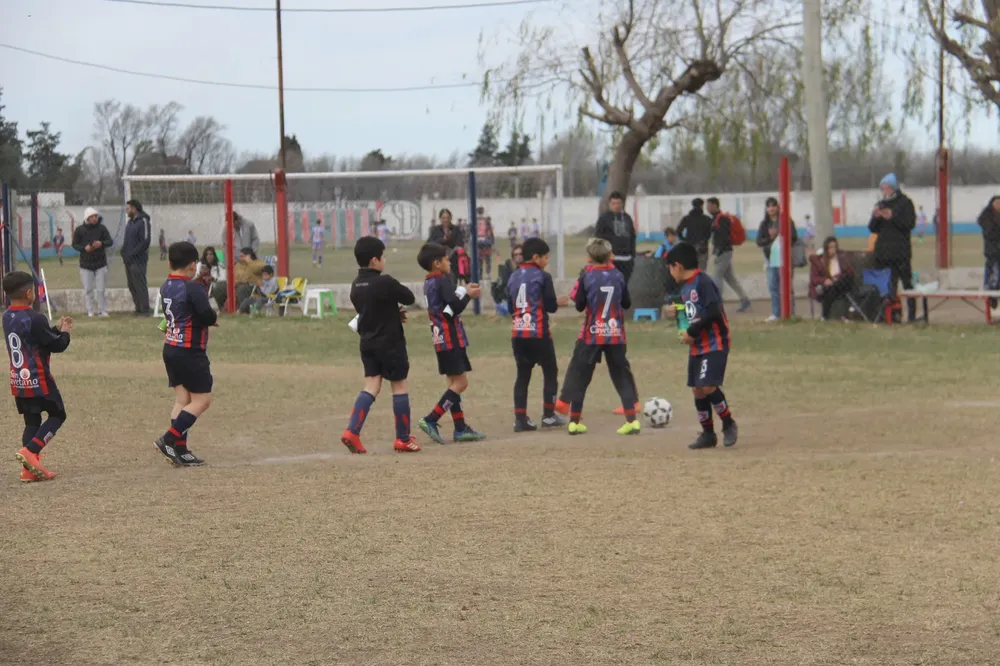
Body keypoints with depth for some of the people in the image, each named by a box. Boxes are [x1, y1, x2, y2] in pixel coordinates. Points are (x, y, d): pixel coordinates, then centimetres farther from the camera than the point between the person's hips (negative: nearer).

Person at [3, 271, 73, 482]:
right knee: (57, 415, 7)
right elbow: (56, 345, -12)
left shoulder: (7, 318, 7)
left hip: (18, 382, 7)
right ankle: (30, 450, -11)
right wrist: (64, 333, 7)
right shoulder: (35, 320, -18)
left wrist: (57, 329, 16)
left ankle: (29, 469, 5)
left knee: (31, 422, 13)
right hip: (38, 380, -7)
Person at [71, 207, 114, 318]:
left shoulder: (102, 228, -3)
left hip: (100, 263, 0)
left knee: (101, 289, 3)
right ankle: (90, 311, 10)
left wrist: (101, 243, -23)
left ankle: (102, 310, 11)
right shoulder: (80, 230, -5)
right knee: (88, 290, 2)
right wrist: (84, 248, -18)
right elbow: (75, 244, 1)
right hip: (86, 264, 0)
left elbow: (110, 241, -1)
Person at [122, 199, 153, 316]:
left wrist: (132, 254, -18)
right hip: (128, 260, 9)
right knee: (132, 286, 9)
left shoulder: (143, 222, -10)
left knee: (140, 285, -8)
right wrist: (124, 251, 5)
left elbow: (145, 241, -17)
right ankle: (138, 308, 14)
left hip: (138, 260, -9)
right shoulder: (130, 222, 17)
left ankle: (145, 309, -5)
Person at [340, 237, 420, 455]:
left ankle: (352, 432, -8)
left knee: (371, 385, 9)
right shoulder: (386, 282, -19)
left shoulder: (356, 286, 5)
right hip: (390, 342, -7)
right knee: (399, 386, 5)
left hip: (367, 343, 7)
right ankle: (403, 439, 11)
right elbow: (410, 298, -8)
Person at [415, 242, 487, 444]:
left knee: (455, 383, 11)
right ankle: (431, 420, -15)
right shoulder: (443, 281, -13)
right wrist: (468, 295, -2)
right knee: (460, 383, -8)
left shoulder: (429, 283, 14)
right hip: (451, 339, -9)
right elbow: (455, 308, -18)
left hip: (441, 340, 9)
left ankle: (460, 428, 10)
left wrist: (464, 292, 14)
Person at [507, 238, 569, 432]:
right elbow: (551, 306, -8)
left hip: (517, 334, 5)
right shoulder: (542, 277, -7)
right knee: (550, 372, 10)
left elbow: (511, 308, 14)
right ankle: (548, 415, 11)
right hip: (539, 333, -5)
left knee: (522, 375, 8)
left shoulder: (513, 277, 10)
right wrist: (559, 302, 13)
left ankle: (520, 418, 0)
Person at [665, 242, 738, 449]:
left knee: (708, 387, -17)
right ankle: (708, 434, 17)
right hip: (697, 346, 9)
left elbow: (714, 312, -23)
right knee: (697, 390, 8)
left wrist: (691, 332, -18)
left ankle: (729, 425, 1)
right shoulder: (685, 287, 14)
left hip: (715, 344, -9)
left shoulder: (704, 282, -16)